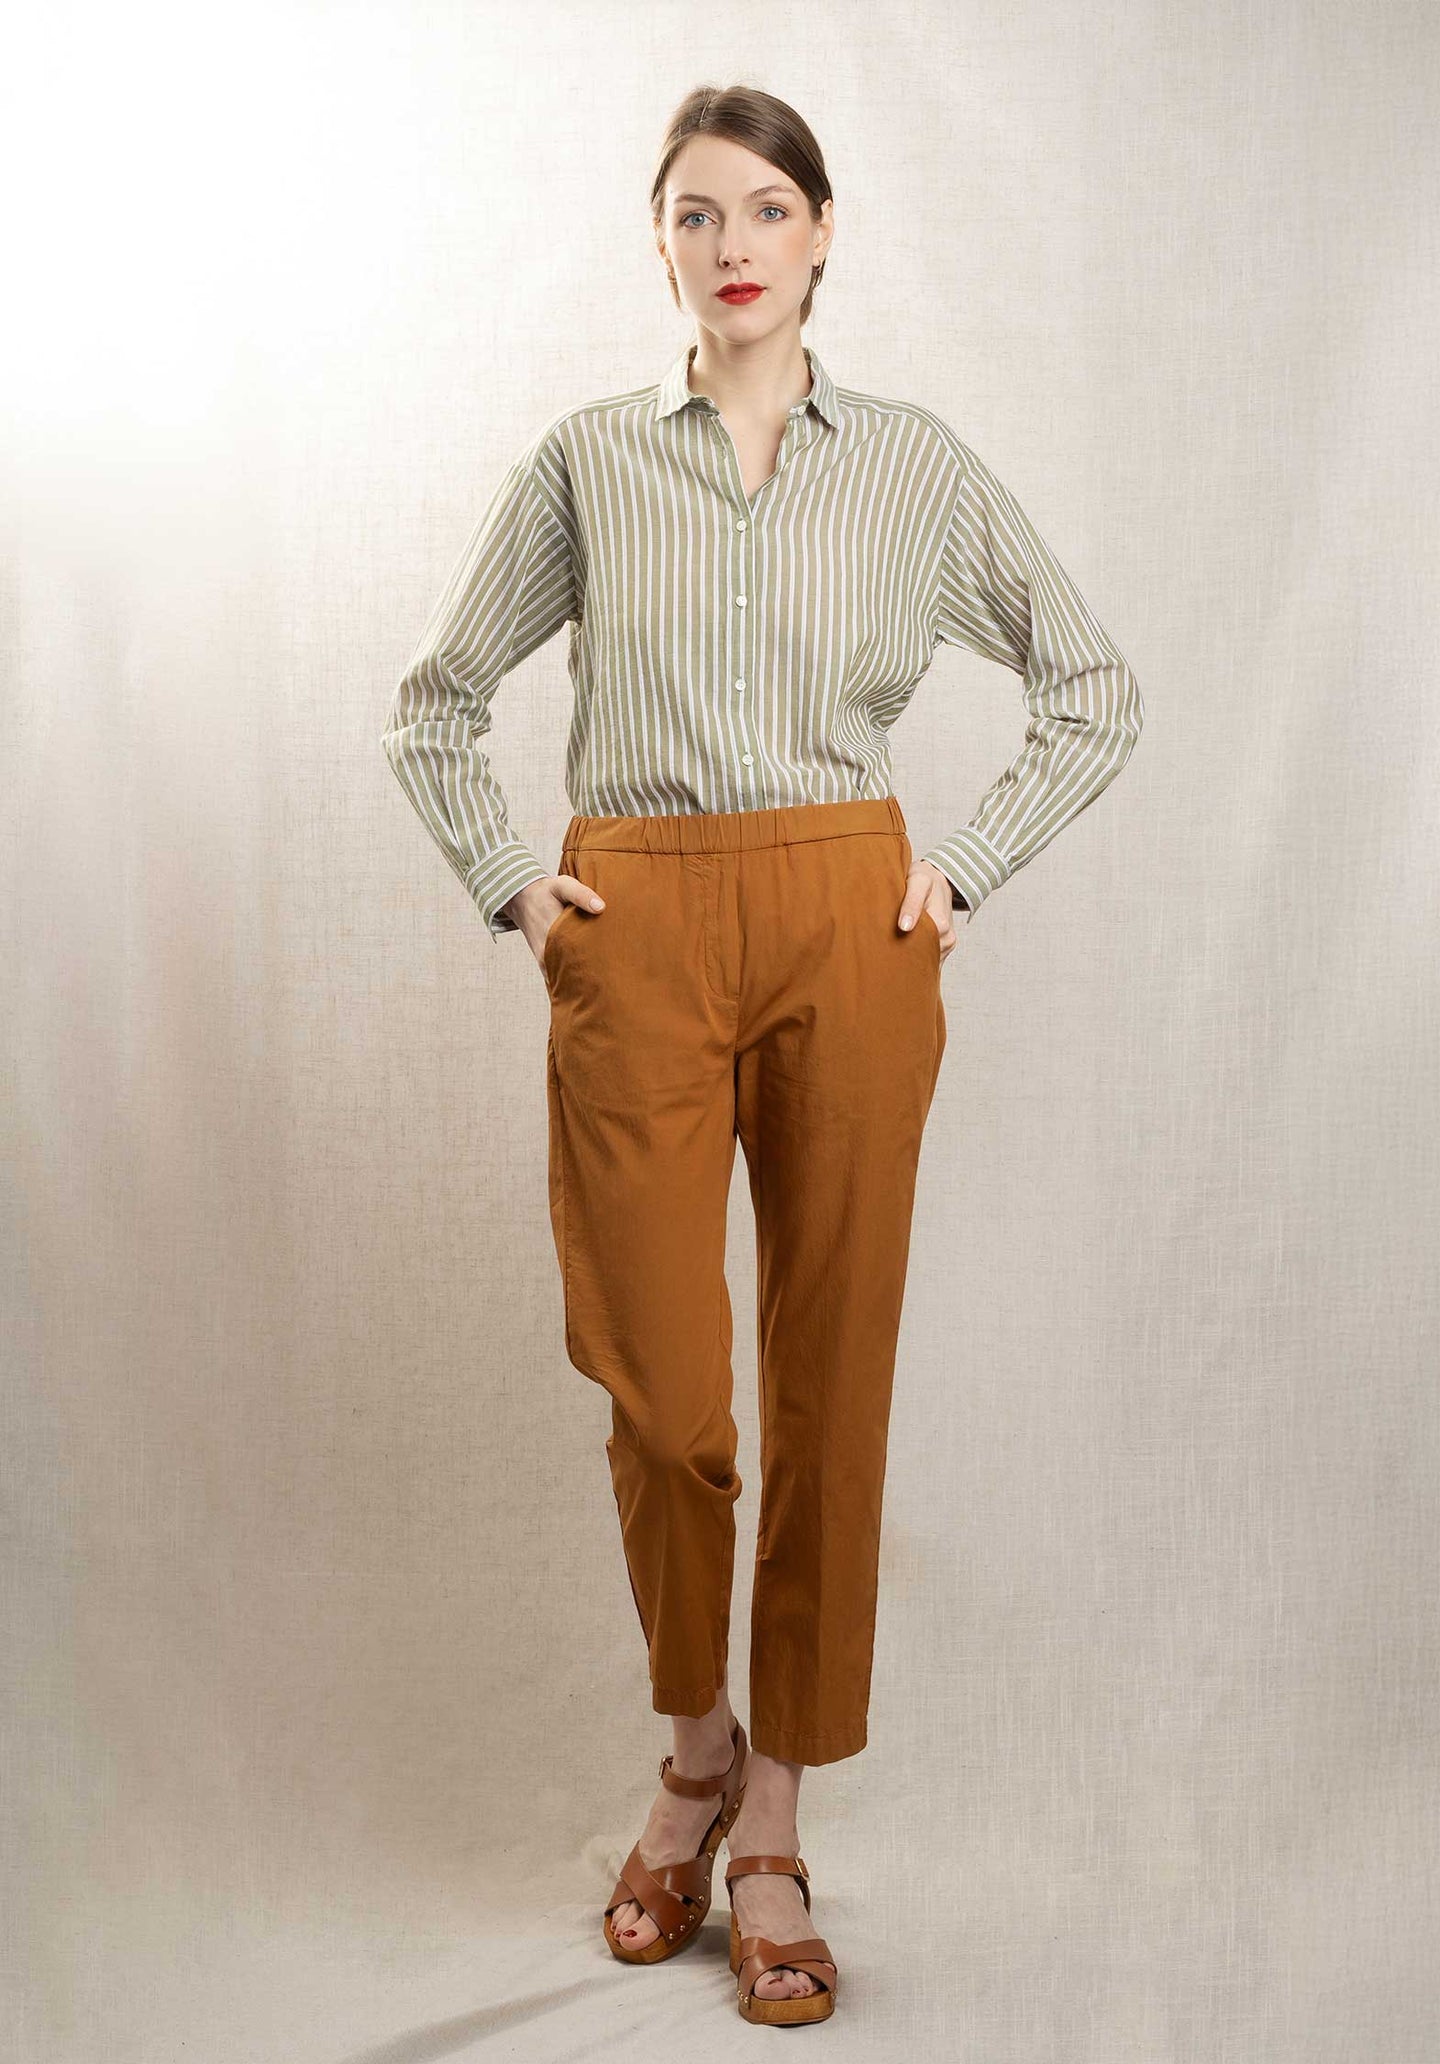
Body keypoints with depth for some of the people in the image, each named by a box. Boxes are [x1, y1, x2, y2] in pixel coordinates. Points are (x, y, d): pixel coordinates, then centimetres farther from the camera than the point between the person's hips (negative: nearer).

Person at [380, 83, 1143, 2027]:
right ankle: (697, 1746, 25)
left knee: (829, 1375, 2)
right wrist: (509, 884, 2)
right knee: (659, 1380, -3)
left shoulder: (917, 463, 6)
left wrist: (966, 869, 3)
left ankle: (775, 1825, 17)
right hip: (638, 941, 0)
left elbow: (1098, 691, 12)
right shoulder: (585, 460, 6)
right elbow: (437, 702, 14)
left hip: (845, 936, 1)